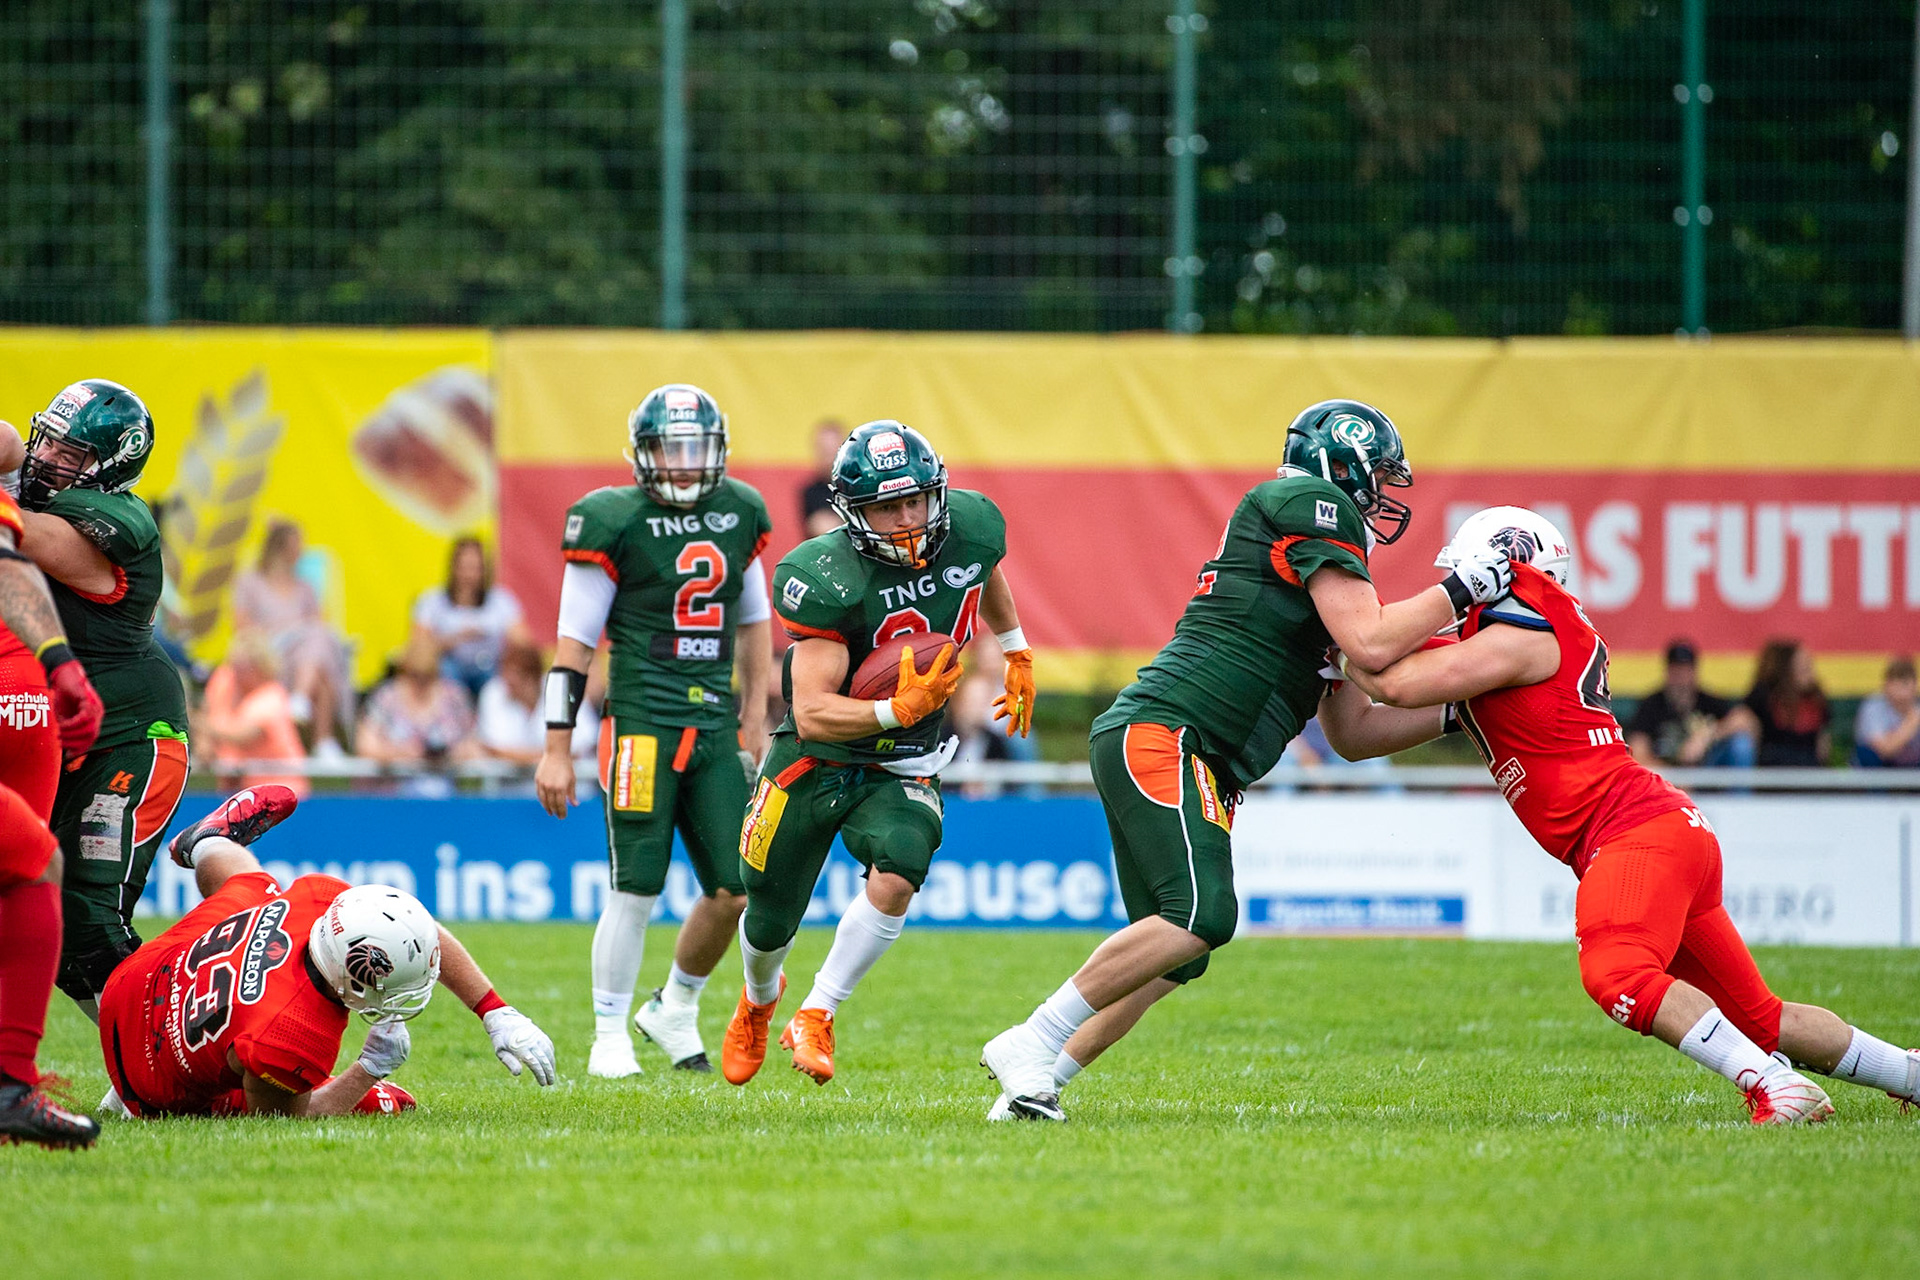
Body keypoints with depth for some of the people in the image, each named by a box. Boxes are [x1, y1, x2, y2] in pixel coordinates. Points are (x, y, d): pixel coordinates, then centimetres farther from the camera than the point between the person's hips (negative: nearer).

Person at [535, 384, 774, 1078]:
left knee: (733, 890, 1)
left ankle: (675, 1008, 24)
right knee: (634, 890, -7)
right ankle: (610, 1037, 7)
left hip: (714, 724, 5)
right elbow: (574, 643, -4)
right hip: (642, 721, -5)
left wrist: (753, 716, 22)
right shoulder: (613, 521, -6)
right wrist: (556, 750, -5)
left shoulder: (739, 513, 10)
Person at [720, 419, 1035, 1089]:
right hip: (816, 759, -2)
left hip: (902, 769, 2)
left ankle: (816, 1017, -11)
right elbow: (812, 714, -29)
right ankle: (758, 1000, 49)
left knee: (897, 876, -28)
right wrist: (899, 710, -42)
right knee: (770, 921, 13)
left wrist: (1016, 654, 27)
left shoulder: (971, 526, -12)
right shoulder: (826, 579, -28)